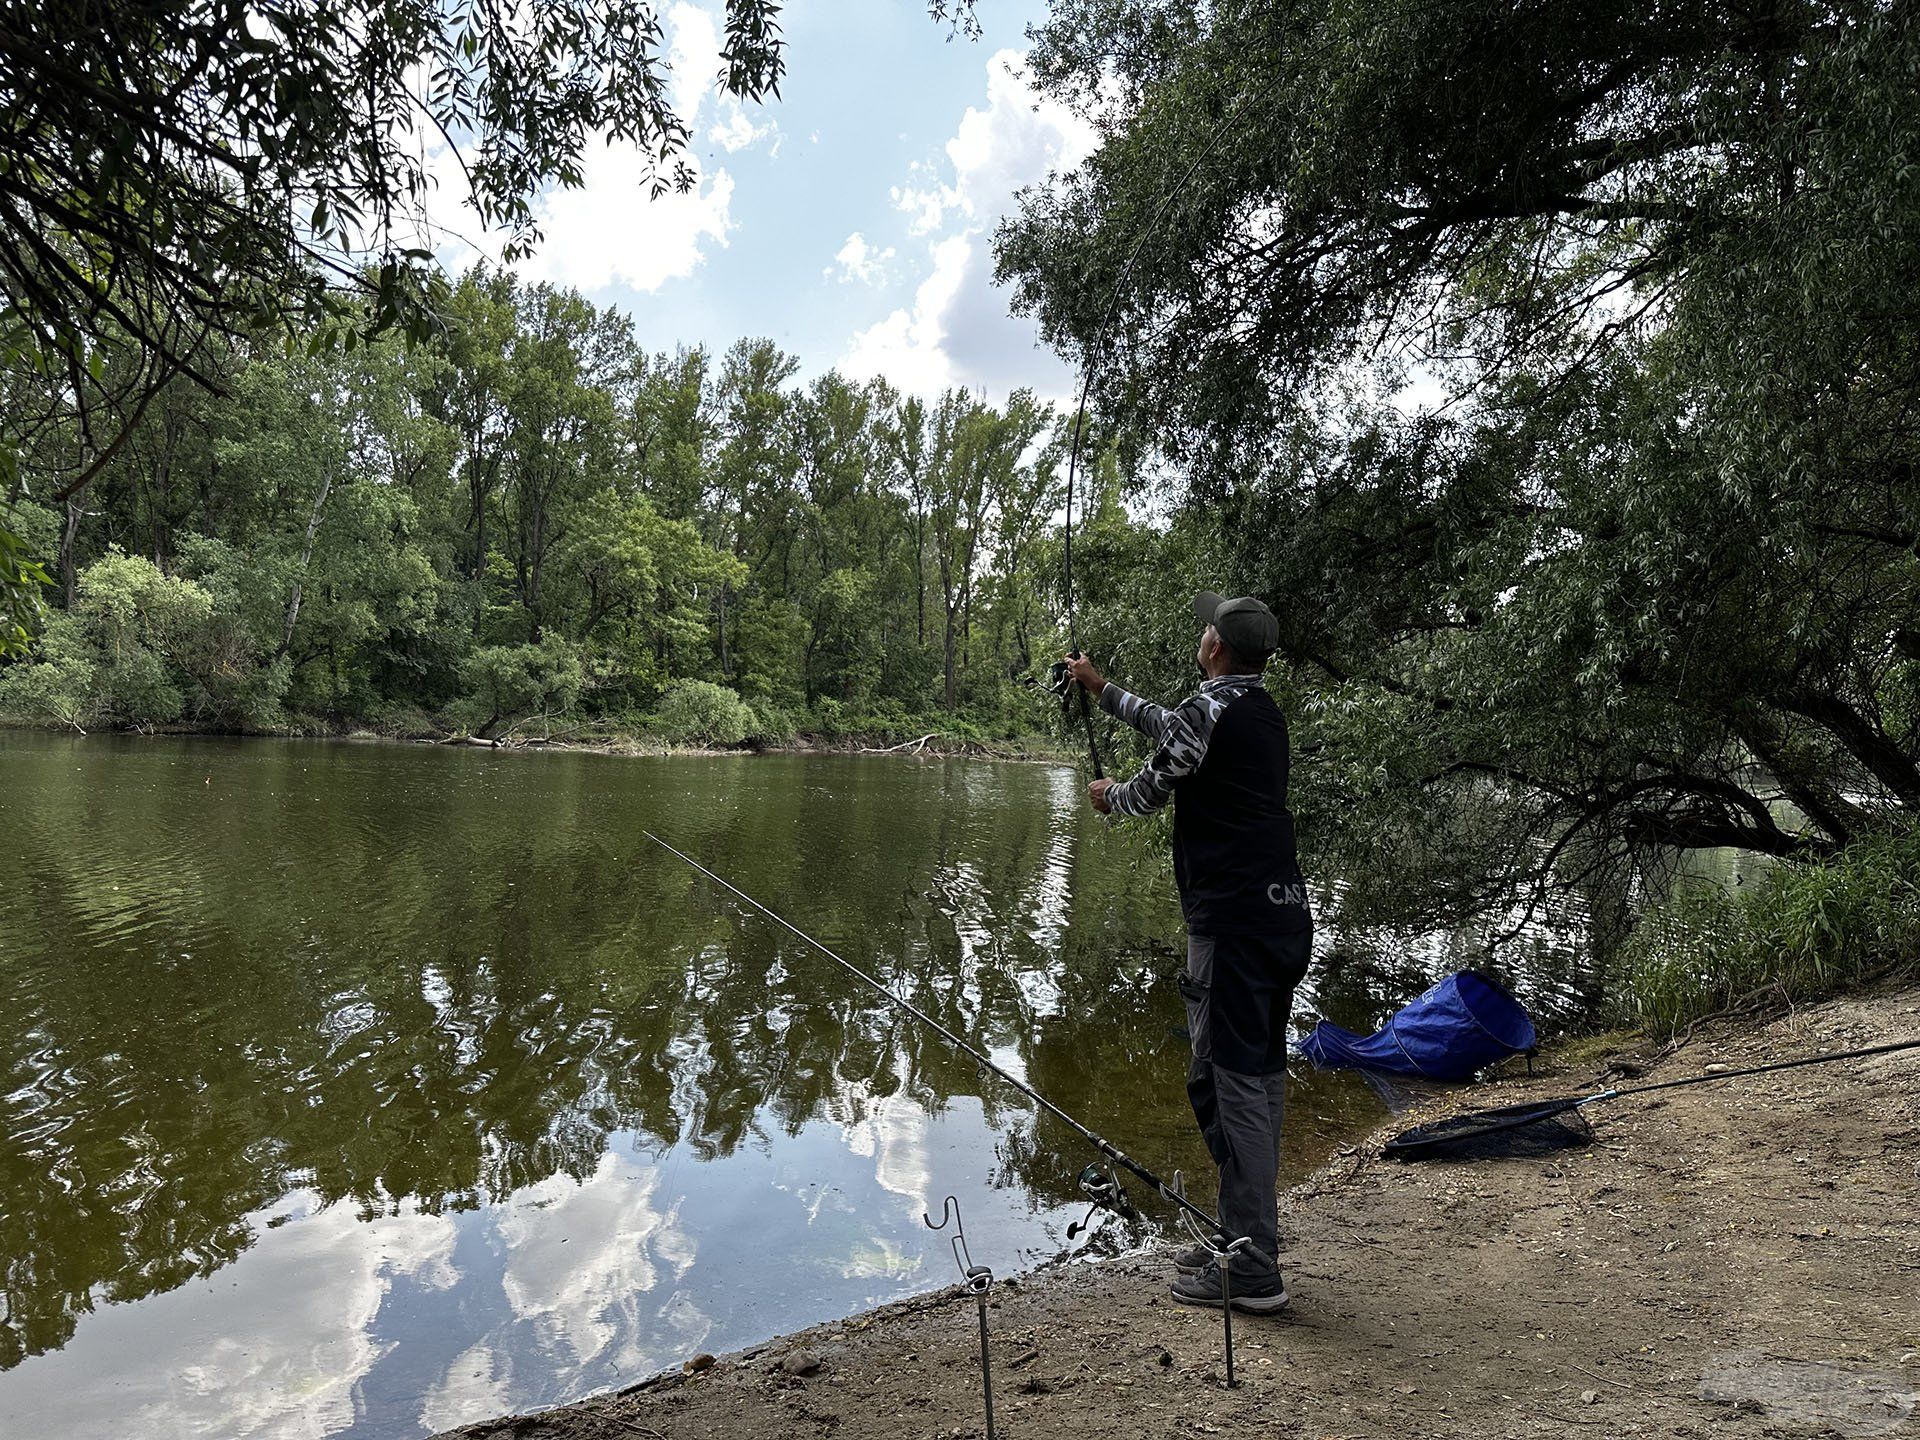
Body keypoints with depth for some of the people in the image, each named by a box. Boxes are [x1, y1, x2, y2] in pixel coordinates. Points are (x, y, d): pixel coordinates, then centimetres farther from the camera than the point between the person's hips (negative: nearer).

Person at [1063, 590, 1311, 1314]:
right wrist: (1102, 689, 38)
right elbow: (1174, 729, 28)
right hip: (1286, 915, 10)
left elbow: (1150, 790, -1)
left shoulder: (1209, 707, -10)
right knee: (1259, 1076, 16)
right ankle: (1247, 1239, 27)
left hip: (1232, 921, -9)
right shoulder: (1265, 711, 16)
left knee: (1230, 1082, -4)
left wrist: (1109, 795, 21)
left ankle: (1252, 1271, 2)